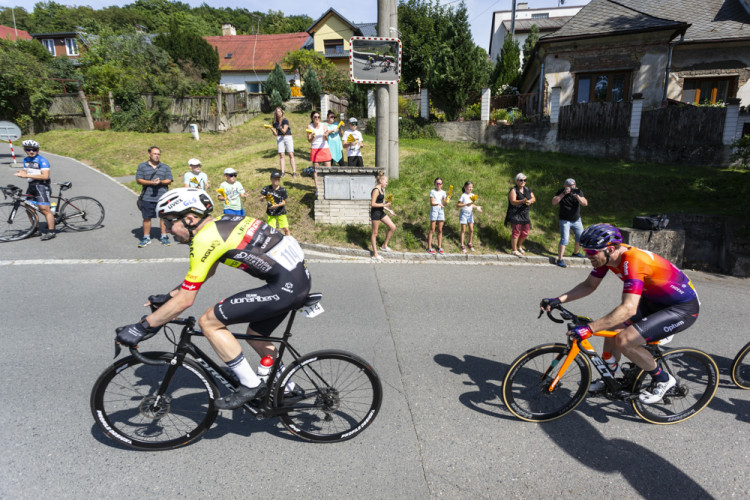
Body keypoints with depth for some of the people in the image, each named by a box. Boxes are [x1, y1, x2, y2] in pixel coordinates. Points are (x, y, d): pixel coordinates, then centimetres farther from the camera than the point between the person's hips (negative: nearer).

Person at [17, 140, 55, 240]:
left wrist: (28, 175, -23)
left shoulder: (42, 160, -11)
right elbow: (26, 173, 19)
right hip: (31, 186, 9)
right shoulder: (26, 160, 14)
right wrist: (22, 173, -5)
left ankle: (51, 231, -8)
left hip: (42, 185, -9)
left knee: (45, 209, -13)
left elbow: (45, 176, -20)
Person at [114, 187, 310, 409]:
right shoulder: (219, 224, 16)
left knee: (209, 322, -3)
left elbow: (185, 300, -11)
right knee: (255, 336, 25)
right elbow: (203, 272, 30)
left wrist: (141, 328, -1)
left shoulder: (205, 238, -12)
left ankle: (250, 385, 7)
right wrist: (168, 297, 31)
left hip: (286, 287, -10)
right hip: (300, 276, 10)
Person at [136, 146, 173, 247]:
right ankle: (146, 237, 16)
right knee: (146, 218, 5)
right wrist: (151, 182, -14)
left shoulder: (165, 167, 11)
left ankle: (164, 236, 16)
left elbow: (169, 181, 4)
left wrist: (160, 182, -16)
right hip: (147, 198, 0)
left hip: (162, 198, 0)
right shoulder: (142, 166, 9)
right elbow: (139, 180, 1)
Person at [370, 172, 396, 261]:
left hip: (381, 212, 9)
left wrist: (389, 210, 15)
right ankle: (375, 254, 9)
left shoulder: (381, 189, 12)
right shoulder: (376, 190, -17)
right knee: (374, 233, 1)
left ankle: (384, 246, 23)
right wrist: (384, 205, -20)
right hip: (375, 213, -9)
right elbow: (372, 204, -22)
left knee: (392, 227, 9)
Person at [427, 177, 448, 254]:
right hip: (434, 210, -4)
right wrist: (438, 204, -24)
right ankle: (429, 247, -1)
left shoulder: (443, 192, 11)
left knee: (440, 230, 6)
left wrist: (447, 199, -13)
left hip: (441, 210, 4)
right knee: (432, 230, -4)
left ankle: (439, 247, 11)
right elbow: (431, 203, -7)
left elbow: (445, 204, 6)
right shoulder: (432, 192, 0)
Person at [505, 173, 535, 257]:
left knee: (525, 233, 13)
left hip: (525, 214, 7)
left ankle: (519, 246, 36)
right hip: (515, 215, -7)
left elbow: (534, 198, 10)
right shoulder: (513, 190, -9)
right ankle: (514, 250, 6)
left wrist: (530, 201, -14)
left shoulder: (527, 189, 12)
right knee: (516, 232, -6)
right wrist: (522, 201, -38)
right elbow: (513, 202, -21)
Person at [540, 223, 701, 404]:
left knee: (624, 340, -20)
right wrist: (558, 300, -8)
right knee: (612, 324, 8)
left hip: (684, 308, -9)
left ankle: (662, 380, 5)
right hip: (655, 300, 9)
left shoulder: (633, 261, -33)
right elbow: (589, 285, 4)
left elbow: (628, 309, -40)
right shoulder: (608, 255, -7)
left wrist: (589, 328, -44)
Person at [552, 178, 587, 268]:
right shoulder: (561, 192, -10)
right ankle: (560, 259, -9)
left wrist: (577, 196, -31)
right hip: (565, 220, -4)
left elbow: (585, 204, -16)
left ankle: (576, 252, 40)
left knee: (581, 238, 14)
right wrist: (563, 194, -30)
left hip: (577, 220, 4)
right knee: (564, 240, -13)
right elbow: (554, 202, -25)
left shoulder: (578, 192, -5)